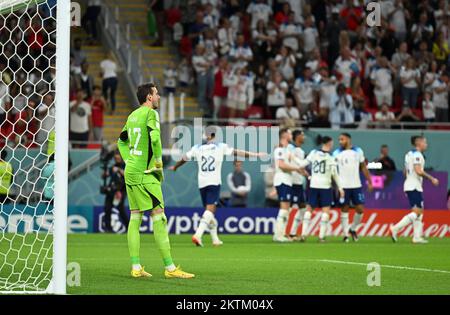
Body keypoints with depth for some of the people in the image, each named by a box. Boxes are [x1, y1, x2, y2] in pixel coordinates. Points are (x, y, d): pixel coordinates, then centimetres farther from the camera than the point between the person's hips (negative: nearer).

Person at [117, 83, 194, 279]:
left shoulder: (133, 115, 15)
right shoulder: (151, 113, -9)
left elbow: (122, 140, 25)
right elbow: (155, 137, -23)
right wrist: (159, 163, -12)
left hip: (130, 173, 9)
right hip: (144, 174, -9)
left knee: (135, 218, 8)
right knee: (159, 218, -7)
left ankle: (136, 268, 7)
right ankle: (170, 268, -8)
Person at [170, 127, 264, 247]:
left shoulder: (197, 148, 9)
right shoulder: (221, 147, 1)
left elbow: (183, 159, 20)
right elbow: (237, 152, 0)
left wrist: (175, 167, 39)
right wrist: (255, 155, 7)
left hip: (201, 183, 4)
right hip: (214, 182, -4)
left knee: (209, 210, 14)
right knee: (210, 209, -10)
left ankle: (215, 239, 19)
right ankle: (198, 234, -29)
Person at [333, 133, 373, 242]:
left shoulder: (358, 151, 5)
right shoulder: (336, 153, 2)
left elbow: (364, 168, 11)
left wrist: (369, 182, 9)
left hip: (356, 185, 2)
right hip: (343, 186, -1)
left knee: (360, 209, -1)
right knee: (344, 209, 0)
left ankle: (353, 229, 21)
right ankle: (345, 234, 6)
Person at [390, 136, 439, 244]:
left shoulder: (409, 154, 17)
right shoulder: (417, 154, -12)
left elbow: (405, 172, 22)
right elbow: (418, 171, -23)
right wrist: (431, 178, -17)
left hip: (409, 186, 10)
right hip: (414, 187, -10)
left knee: (419, 212, 11)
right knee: (417, 212, -11)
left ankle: (417, 237, 8)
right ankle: (395, 229, -17)